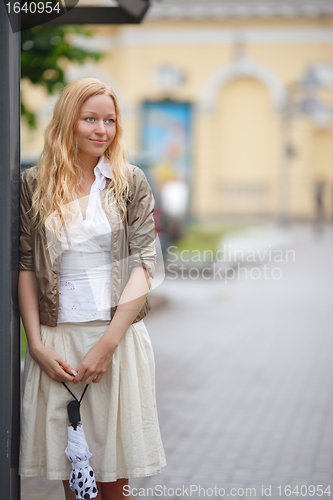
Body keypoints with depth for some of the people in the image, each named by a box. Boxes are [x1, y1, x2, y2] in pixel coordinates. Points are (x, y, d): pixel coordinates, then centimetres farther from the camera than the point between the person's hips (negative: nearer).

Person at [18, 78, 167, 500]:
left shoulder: (130, 183, 4)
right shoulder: (34, 184, 6)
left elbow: (143, 263, -2)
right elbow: (26, 267, 4)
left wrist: (107, 342, -11)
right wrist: (37, 345, -5)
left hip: (118, 335, 0)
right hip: (57, 340, 1)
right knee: (68, 465, 5)